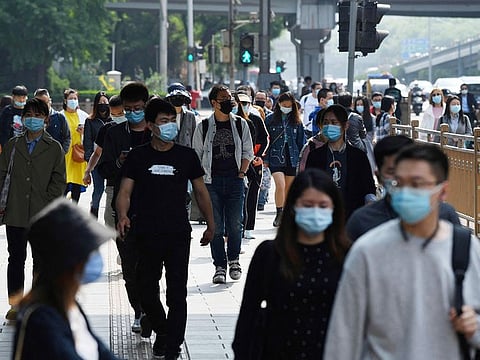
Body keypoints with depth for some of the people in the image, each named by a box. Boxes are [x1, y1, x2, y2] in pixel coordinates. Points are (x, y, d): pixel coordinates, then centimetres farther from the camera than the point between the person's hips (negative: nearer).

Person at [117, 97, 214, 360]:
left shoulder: (186, 156, 6)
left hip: (178, 235, -1)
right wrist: (122, 216, -19)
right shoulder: (138, 156, 4)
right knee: (146, 290, 10)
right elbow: (125, 192, 0)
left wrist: (210, 225, 15)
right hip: (146, 236, 1)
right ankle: (161, 330, 36)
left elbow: (201, 192, 15)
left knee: (177, 294, -6)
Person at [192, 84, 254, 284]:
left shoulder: (240, 124, 7)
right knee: (215, 226, -1)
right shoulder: (203, 127, 3)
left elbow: (248, 152, 11)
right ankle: (220, 266, 7)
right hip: (212, 182, -1)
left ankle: (234, 260, 20)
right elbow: (197, 155, 8)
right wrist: (201, 179, -1)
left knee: (235, 224, -1)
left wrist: (241, 173, 0)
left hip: (235, 180, 1)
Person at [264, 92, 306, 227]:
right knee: (280, 185, -18)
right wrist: (265, 159, 0)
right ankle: (279, 215, -9)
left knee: (289, 188, 8)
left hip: (292, 158, 3)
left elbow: (301, 141, 11)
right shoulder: (270, 120, 1)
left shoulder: (296, 121, 7)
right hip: (276, 157, -3)